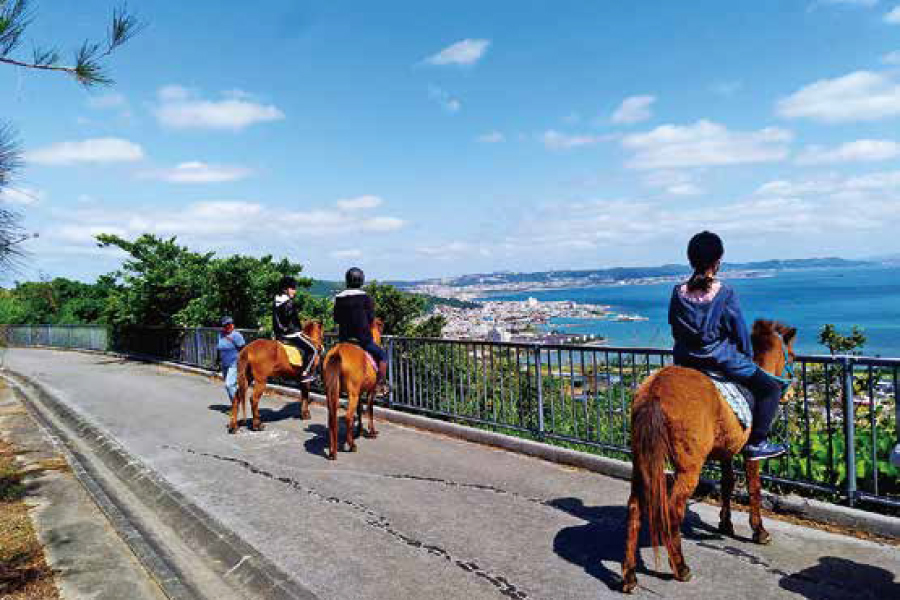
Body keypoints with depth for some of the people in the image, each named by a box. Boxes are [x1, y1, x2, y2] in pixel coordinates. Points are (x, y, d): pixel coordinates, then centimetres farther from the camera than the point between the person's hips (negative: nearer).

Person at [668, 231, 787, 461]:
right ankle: (756, 443, 9)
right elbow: (740, 331, -4)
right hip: (722, 359, -5)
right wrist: (748, 356, 14)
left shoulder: (679, 293, -2)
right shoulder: (725, 293, -12)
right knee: (770, 388, 11)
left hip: (685, 362, 5)